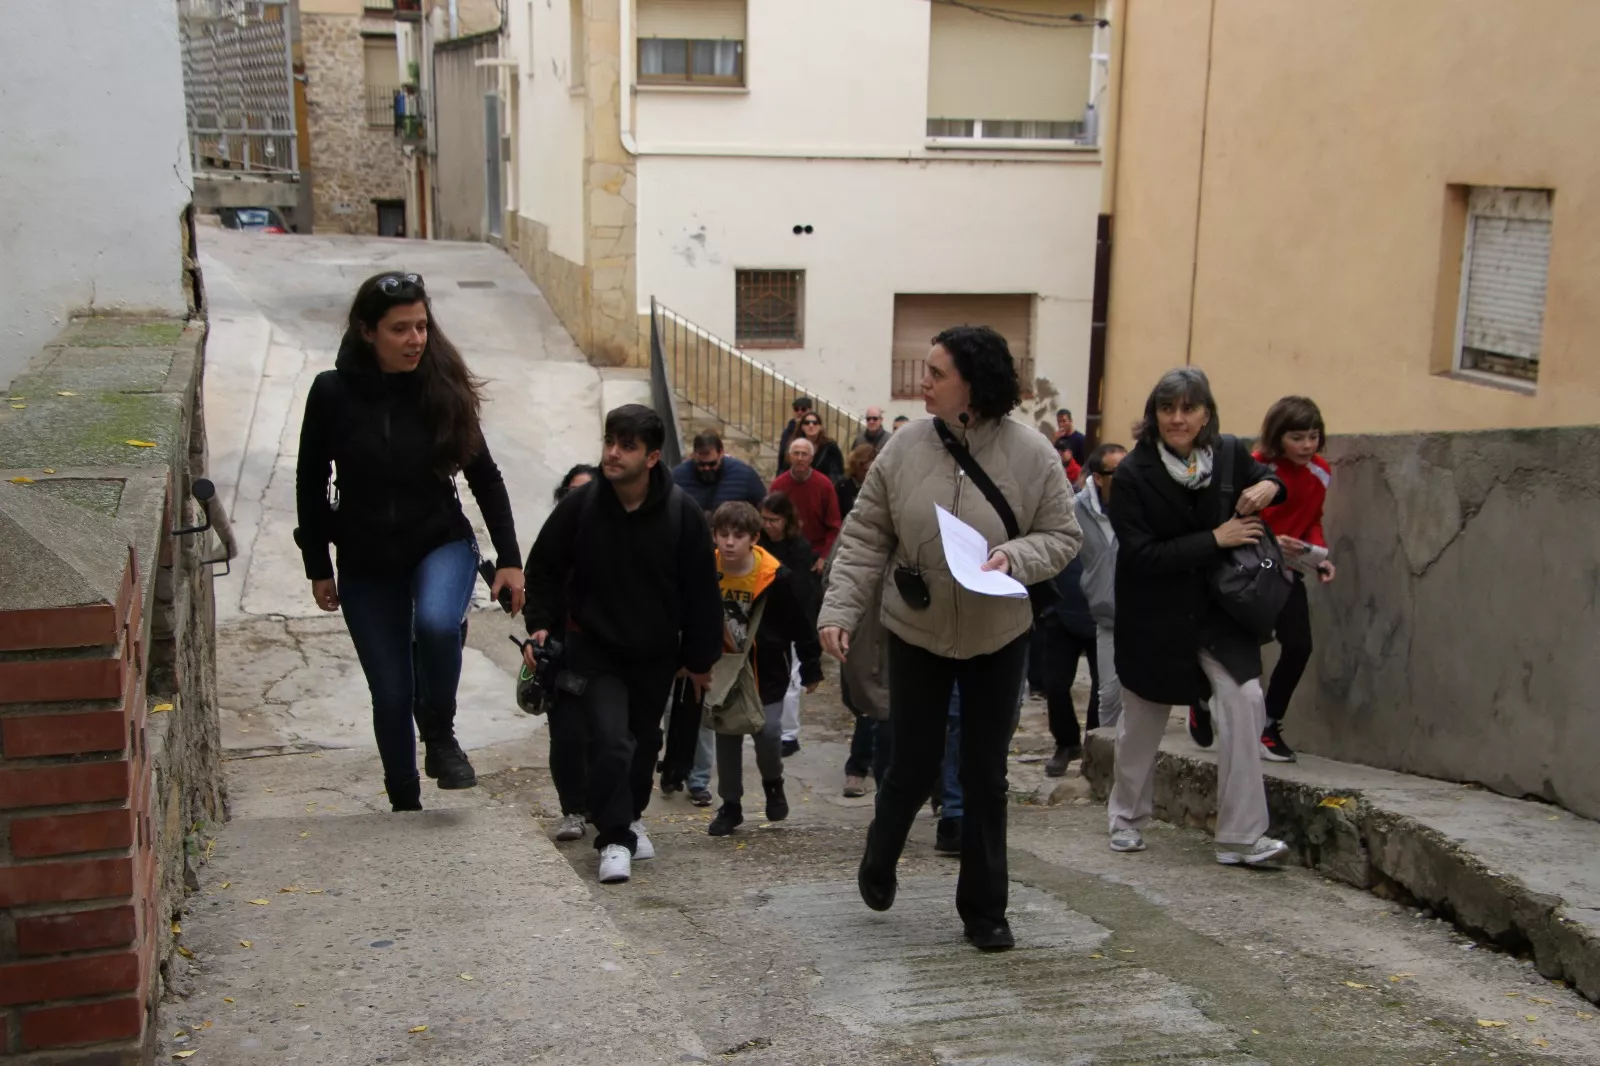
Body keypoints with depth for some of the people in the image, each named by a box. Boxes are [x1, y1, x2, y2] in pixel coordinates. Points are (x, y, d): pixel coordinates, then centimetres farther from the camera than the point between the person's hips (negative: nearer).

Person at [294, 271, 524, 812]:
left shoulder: (444, 388, -7)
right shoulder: (333, 392, -9)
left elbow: (484, 477, 1)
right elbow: (311, 485, 1)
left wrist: (509, 558, -2)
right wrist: (318, 567, 2)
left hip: (442, 544, -1)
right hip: (366, 563, 1)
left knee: (437, 623, -32)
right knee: (391, 695, 6)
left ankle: (441, 736, -6)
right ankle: (405, 804, 27)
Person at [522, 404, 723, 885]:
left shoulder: (682, 514, -12)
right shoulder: (579, 506, -12)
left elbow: (701, 591, -4)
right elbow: (544, 568, 2)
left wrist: (700, 659, -1)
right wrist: (540, 624, -9)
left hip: (656, 654, 2)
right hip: (596, 649, -2)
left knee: (644, 741, 17)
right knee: (610, 739, -17)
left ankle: (630, 816, 41)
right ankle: (614, 838, -6)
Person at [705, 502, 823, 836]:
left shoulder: (777, 577, -17)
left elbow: (801, 625, -8)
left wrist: (811, 669, -4)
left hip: (766, 670, -3)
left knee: (766, 732, -11)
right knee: (726, 737, 7)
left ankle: (773, 784, 20)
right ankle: (731, 805, 21)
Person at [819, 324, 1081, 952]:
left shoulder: (1031, 453, -12)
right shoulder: (906, 448, -9)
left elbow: (1063, 537, -4)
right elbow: (864, 540, -4)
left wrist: (1017, 557, -24)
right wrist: (839, 610, -11)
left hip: (998, 638, 0)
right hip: (916, 633, 0)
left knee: (985, 776, 7)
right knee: (913, 766, 7)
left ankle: (984, 910, 21)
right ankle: (879, 859, 39)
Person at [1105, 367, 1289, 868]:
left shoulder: (1227, 456, -5)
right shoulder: (1133, 474, -16)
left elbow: (1263, 476, 17)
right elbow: (1139, 554, -22)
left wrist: (1268, 485, -8)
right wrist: (1214, 539, -23)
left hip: (1218, 610, 2)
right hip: (1153, 616, -2)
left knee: (1243, 701, -14)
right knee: (1143, 719, 12)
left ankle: (1241, 837, -6)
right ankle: (1127, 818, 35)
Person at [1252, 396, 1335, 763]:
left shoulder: (1320, 472, -1)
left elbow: (1313, 521, 11)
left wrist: (1320, 555, -6)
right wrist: (1270, 542, -30)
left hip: (1285, 569, 5)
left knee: (1299, 646, -6)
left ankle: (1269, 726, 11)